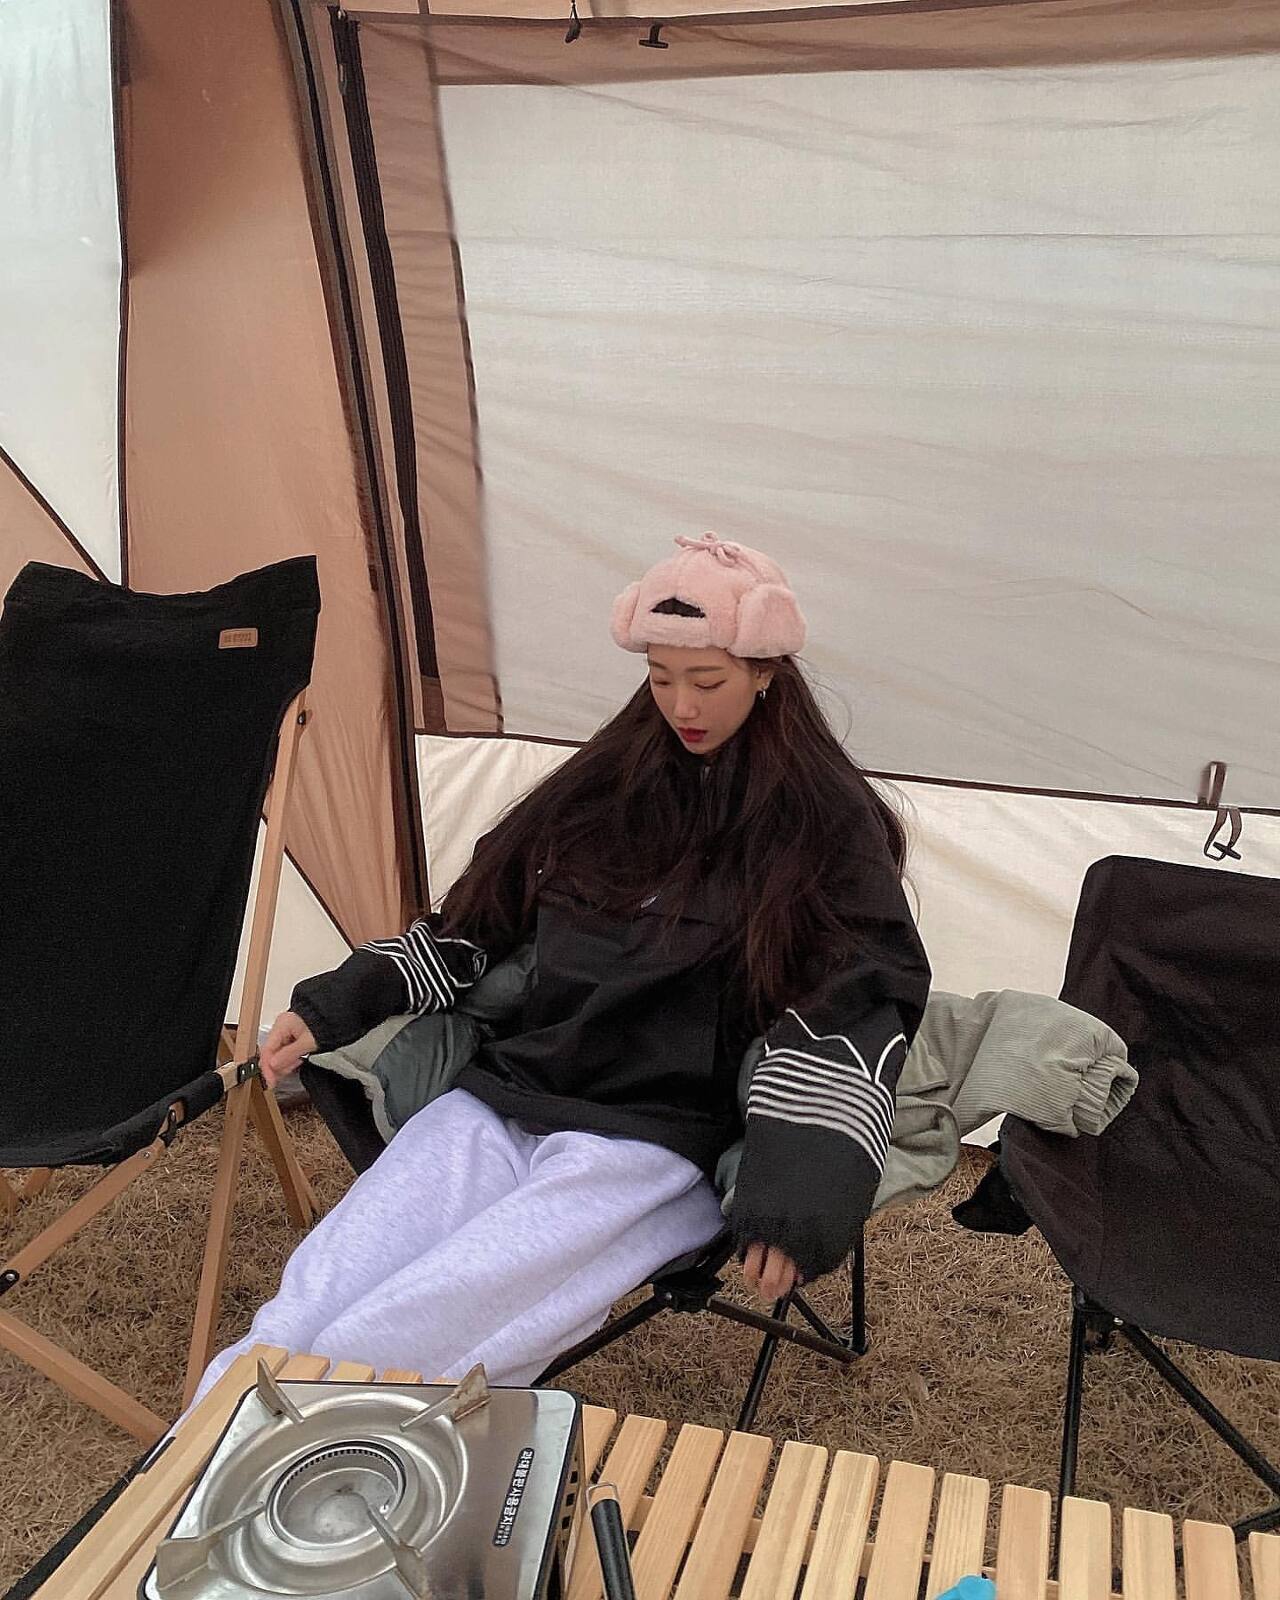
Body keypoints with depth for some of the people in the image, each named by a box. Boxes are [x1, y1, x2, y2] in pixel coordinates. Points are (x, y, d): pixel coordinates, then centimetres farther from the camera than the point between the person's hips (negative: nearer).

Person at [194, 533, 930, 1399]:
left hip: (656, 1148, -4)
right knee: (297, 1318, -16)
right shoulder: (609, 782, 14)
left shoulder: (824, 821, 0)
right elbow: (476, 924, 21)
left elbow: (861, 1002, -8)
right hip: (503, 1099, 5)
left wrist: (800, 1186, -21)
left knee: (370, 1356, -23)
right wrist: (334, 1007, 12)